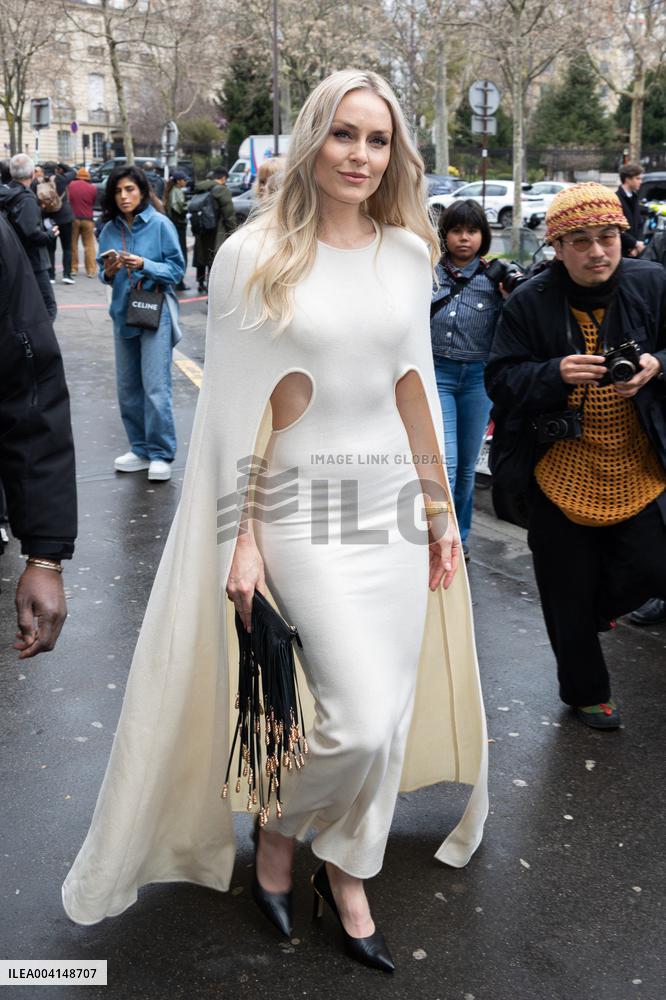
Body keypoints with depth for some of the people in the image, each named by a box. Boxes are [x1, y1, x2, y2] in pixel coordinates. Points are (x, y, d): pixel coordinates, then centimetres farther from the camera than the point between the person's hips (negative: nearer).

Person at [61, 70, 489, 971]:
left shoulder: (407, 252, 5)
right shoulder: (256, 256, -7)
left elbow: (416, 385, 12)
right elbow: (234, 407, -7)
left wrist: (439, 507, 12)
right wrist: (243, 539, -9)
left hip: (394, 503, 5)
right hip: (304, 506, -4)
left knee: (387, 713, 10)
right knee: (359, 717, -9)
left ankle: (347, 870, 33)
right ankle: (279, 831, 23)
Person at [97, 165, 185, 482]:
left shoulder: (160, 224, -7)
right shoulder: (110, 229, 5)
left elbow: (176, 269, -7)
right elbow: (105, 275, 11)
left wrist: (144, 265, -20)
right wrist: (109, 272, -11)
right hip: (123, 311, 5)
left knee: (156, 387, -7)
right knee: (128, 387, 9)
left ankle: (161, 454, 2)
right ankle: (140, 449, 21)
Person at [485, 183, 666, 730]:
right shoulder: (530, 303, -8)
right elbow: (501, 380, -8)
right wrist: (557, 373, -26)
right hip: (563, 473, -1)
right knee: (568, 597, 10)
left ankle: (594, 606, 34)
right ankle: (586, 691, 35)